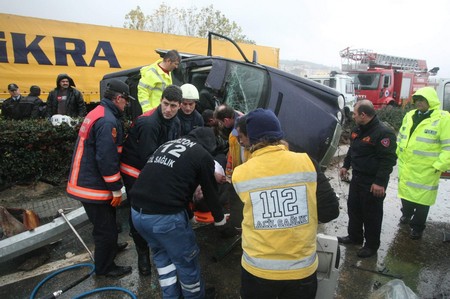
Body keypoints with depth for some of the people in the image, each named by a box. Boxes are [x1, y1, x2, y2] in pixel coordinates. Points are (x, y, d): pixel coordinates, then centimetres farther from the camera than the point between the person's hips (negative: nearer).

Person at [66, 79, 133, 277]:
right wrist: (116, 189, -19)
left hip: (86, 181, 10)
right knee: (105, 226, 6)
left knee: (106, 221, 28)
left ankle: (110, 246, 49)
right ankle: (105, 267, 24)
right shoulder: (108, 121, -23)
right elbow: (107, 158, -27)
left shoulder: (96, 113, 10)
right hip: (95, 186, -10)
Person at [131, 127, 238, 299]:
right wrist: (221, 223, 26)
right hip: (166, 216, -6)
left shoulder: (168, 145, 21)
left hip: (137, 212, 7)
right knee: (186, 260, 16)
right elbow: (210, 193, 10)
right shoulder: (203, 155, 3)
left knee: (161, 253, 28)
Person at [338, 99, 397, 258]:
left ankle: (372, 245, 24)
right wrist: (345, 166, 19)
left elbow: (388, 159, -23)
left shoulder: (383, 132, -21)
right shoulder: (357, 130, 7)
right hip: (357, 177, 9)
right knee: (353, 208, 19)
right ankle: (354, 236, 38)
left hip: (373, 182, -9)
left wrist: (380, 182, -25)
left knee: (371, 214, 6)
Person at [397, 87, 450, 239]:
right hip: (405, 167, 6)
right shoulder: (409, 116, 6)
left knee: (422, 199, 7)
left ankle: (417, 227, 24)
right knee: (405, 194, 21)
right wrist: (398, 153, 13)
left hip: (425, 171, -5)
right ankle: (406, 214, 47)